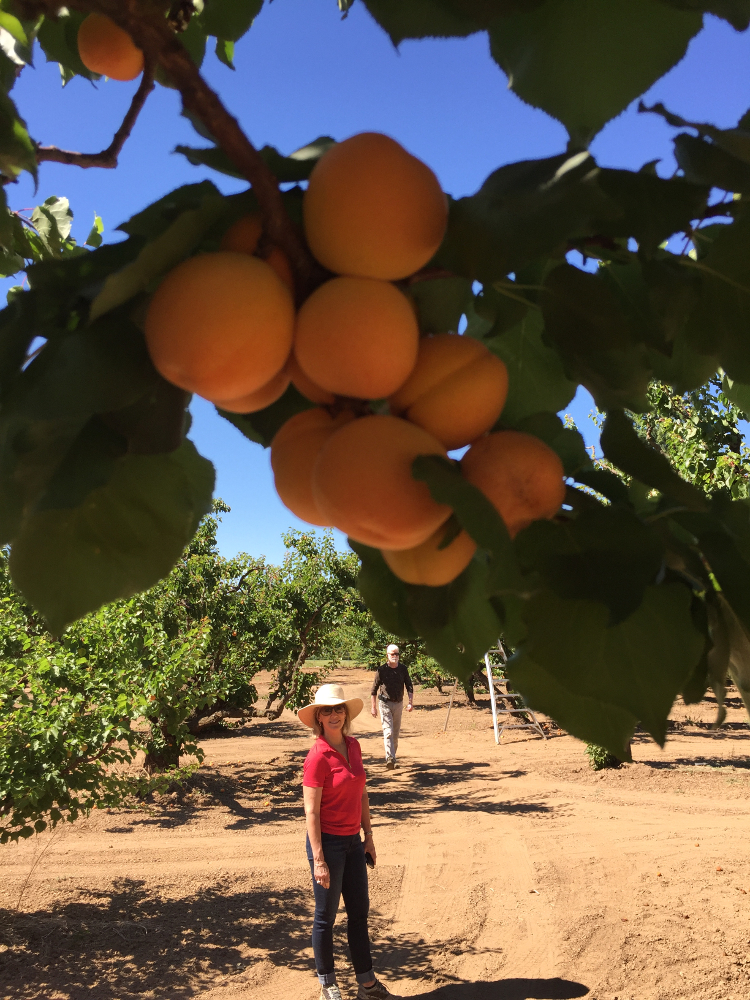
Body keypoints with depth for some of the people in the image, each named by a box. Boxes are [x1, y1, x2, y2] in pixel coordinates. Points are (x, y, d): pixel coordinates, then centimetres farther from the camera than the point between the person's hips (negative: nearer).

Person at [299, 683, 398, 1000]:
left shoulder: (353, 746, 3)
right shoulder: (318, 756, -18)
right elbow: (311, 812, -18)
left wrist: (369, 837, 11)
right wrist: (318, 860, -18)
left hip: (352, 841, 7)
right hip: (328, 842, -7)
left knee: (359, 912, 16)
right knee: (326, 917, 9)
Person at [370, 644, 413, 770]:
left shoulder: (403, 669, 2)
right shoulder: (382, 669, -7)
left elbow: (409, 686, 5)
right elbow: (374, 688, -2)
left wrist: (410, 702, -8)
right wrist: (373, 707, -2)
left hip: (399, 704, 4)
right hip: (385, 703, -4)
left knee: (396, 733, 12)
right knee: (388, 732, -14)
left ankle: (392, 756, 27)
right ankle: (390, 759, -22)